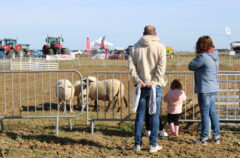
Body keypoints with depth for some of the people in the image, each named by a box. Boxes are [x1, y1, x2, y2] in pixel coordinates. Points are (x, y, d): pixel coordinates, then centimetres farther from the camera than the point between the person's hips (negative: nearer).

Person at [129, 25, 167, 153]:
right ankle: (153, 145, 6)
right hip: (155, 85, -2)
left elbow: (131, 66, -1)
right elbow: (161, 66, -11)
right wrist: (153, 82, -11)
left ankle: (137, 144, 13)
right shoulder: (160, 47, -2)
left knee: (140, 115, 9)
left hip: (141, 85, 3)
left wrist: (138, 81, -3)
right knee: (154, 115, 4)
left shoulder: (135, 47, 6)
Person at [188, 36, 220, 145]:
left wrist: (197, 57, 3)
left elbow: (191, 66, -9)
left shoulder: (203, 57, -18)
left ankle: (203, 138, 7)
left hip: (204, 90, -8)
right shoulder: (215, 56, 9)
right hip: (213, 89, 8)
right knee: (212, 112, 15)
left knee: (205, 113, -1)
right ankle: (216, 136, 20)